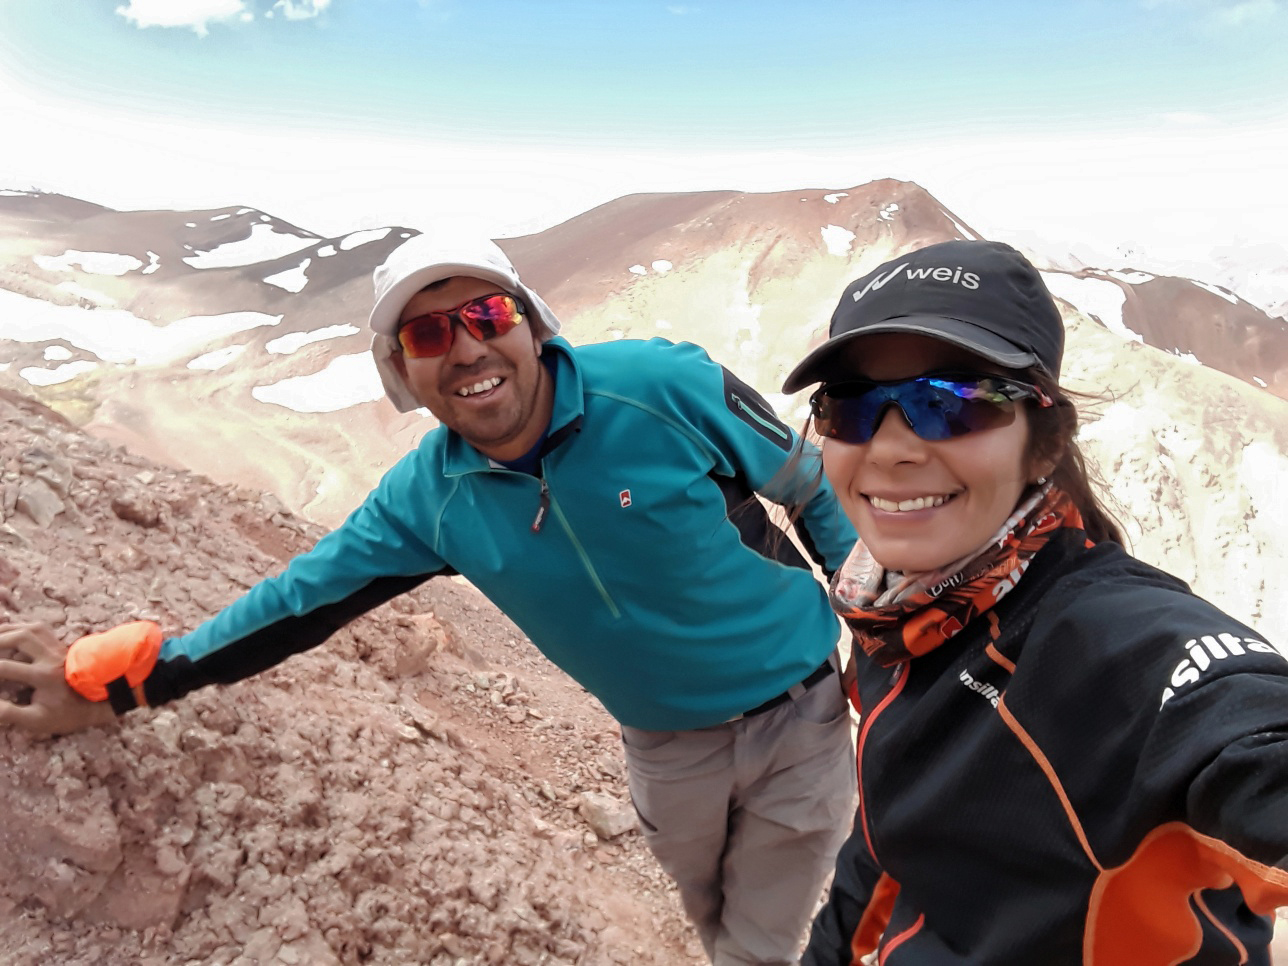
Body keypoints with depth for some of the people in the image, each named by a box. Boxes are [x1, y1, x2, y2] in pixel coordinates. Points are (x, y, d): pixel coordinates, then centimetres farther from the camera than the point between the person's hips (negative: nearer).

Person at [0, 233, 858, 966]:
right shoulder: (427, 499, -14)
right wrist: (119, 681, 0)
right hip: (666, 746, 3)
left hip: (800, 709, -2)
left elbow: (815, 487, -12)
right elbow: (306, 594, -3)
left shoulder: (662, 385, -25)